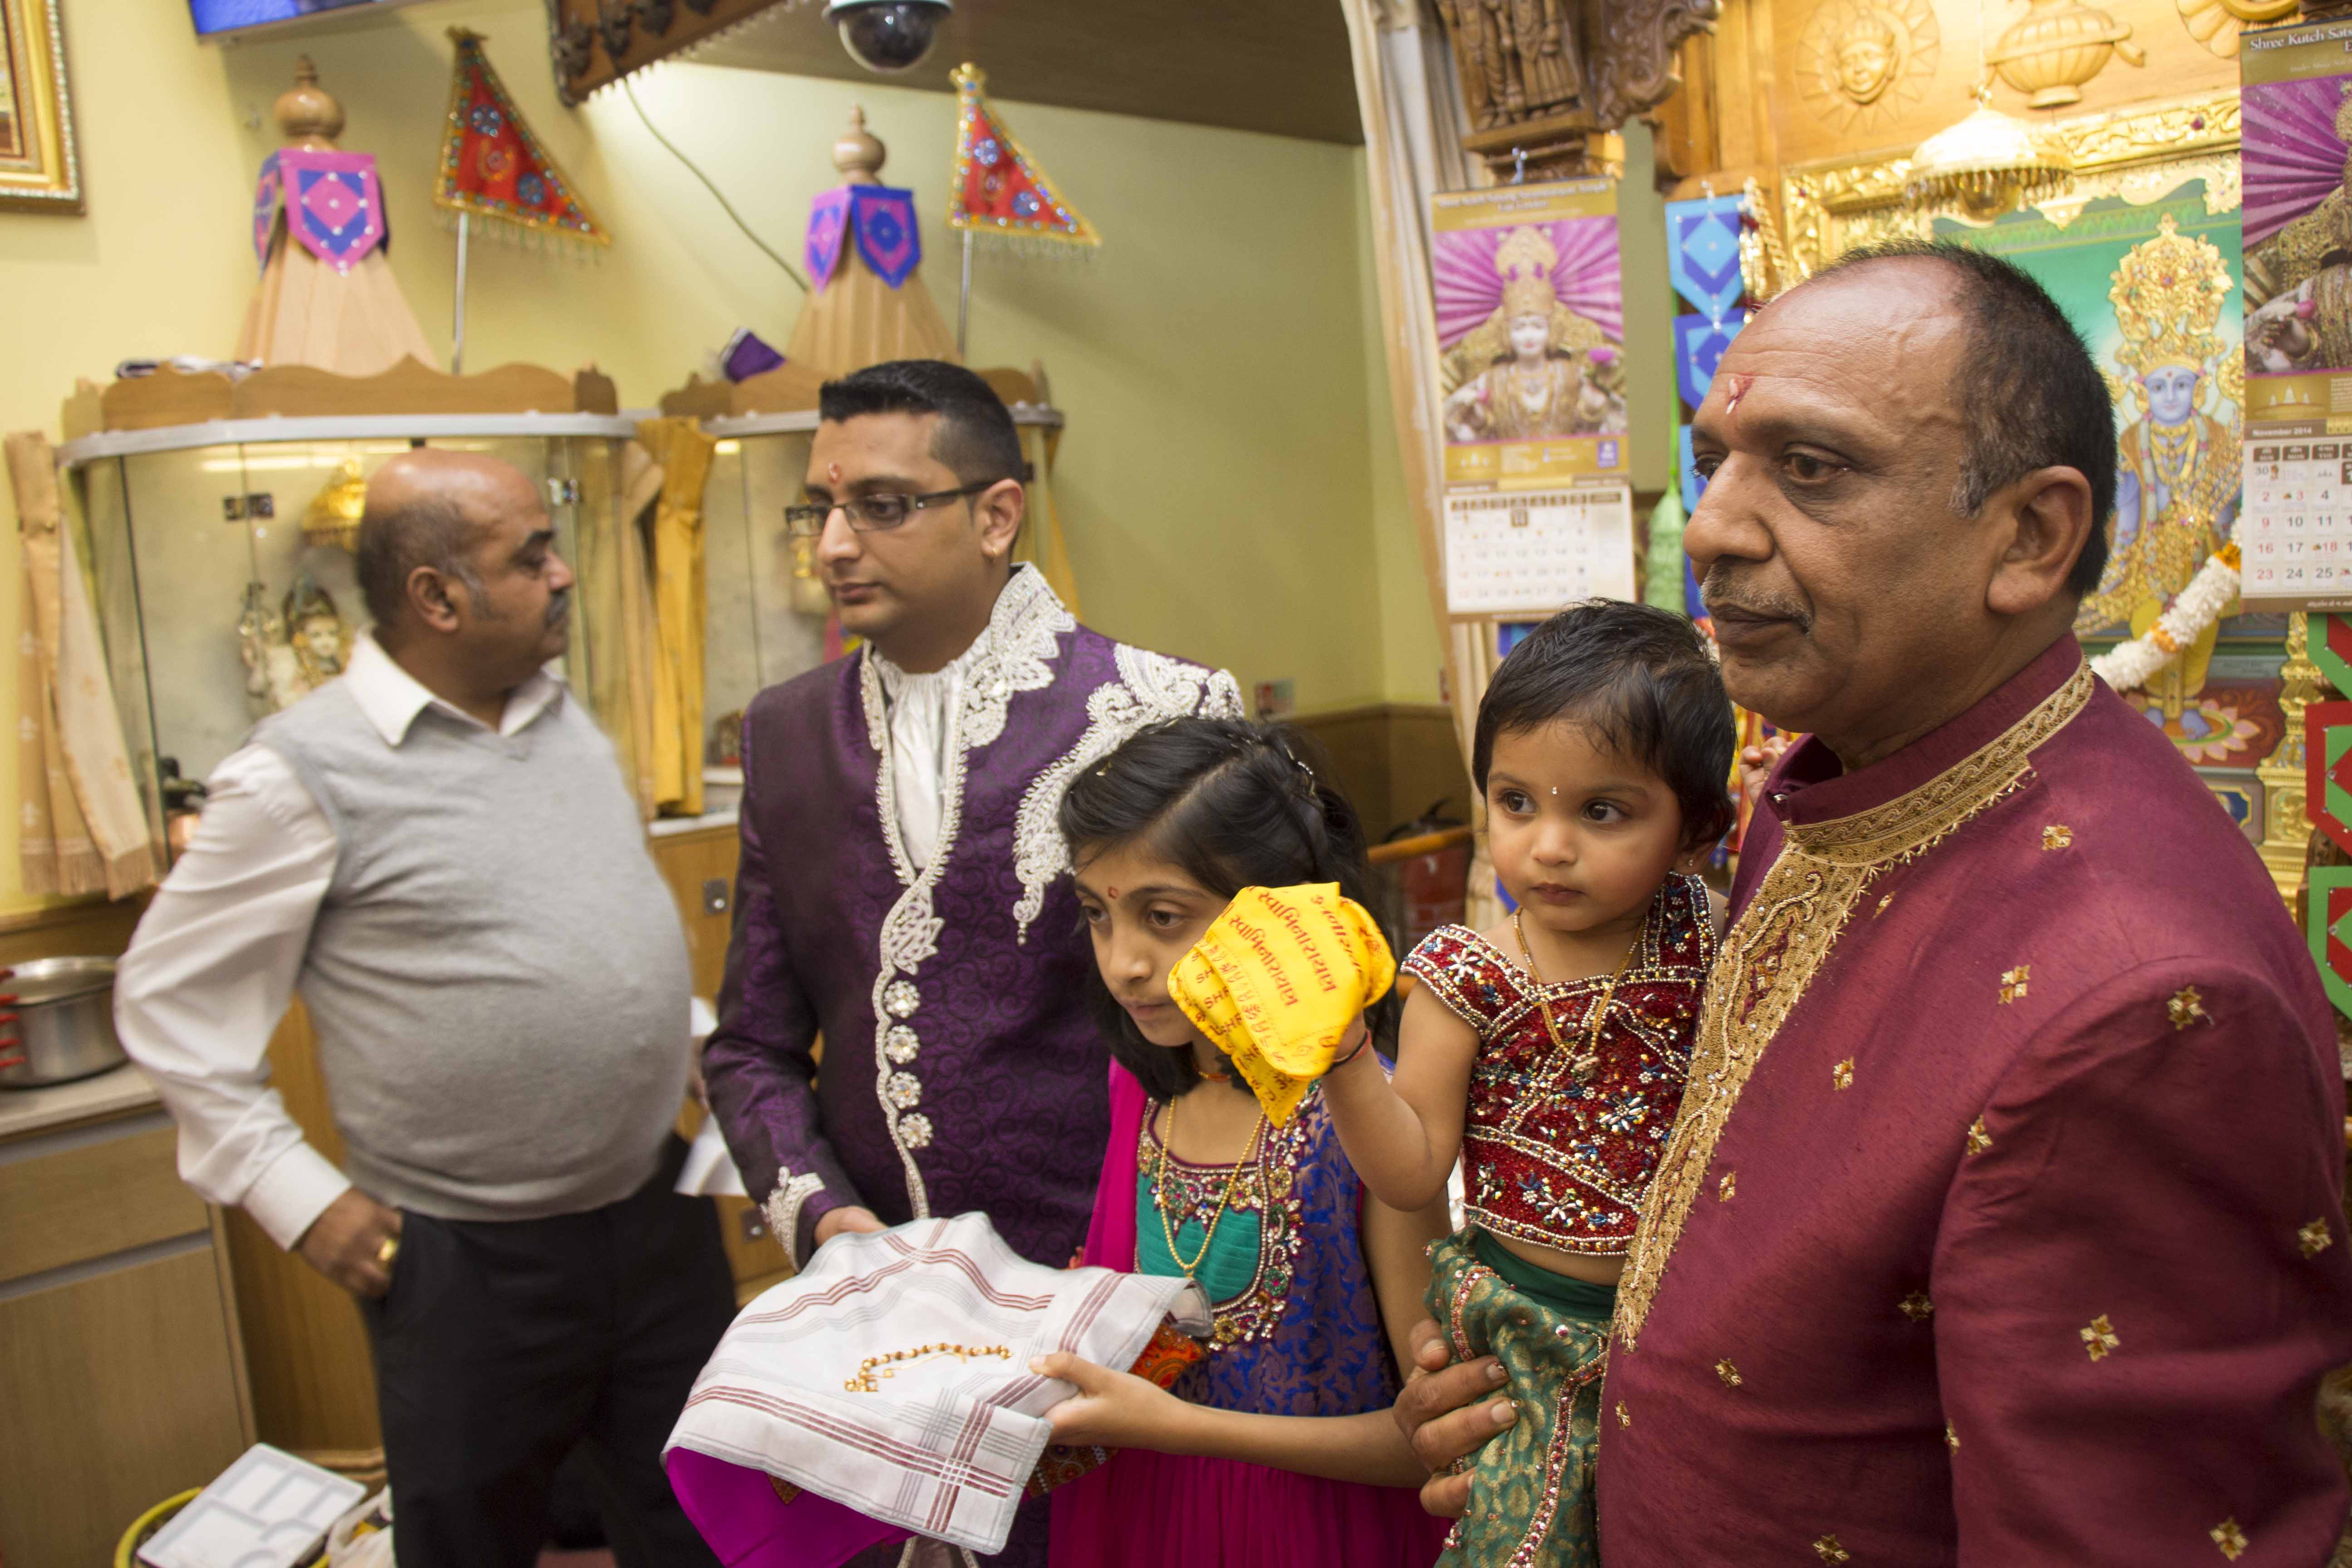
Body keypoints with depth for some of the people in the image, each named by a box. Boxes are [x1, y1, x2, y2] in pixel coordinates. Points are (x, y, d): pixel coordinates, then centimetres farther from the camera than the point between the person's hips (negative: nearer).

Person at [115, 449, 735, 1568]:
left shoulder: (567, 718, 4)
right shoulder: (304, 773, -14)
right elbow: (168, 1000, -7)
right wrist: (299, 1198, -9)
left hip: (661, 1211, 5)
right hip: (470, 1263, -5)